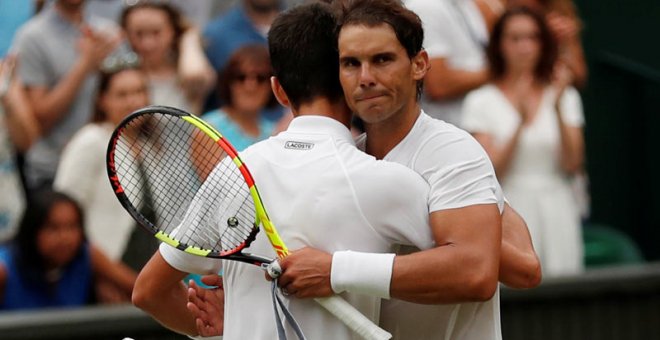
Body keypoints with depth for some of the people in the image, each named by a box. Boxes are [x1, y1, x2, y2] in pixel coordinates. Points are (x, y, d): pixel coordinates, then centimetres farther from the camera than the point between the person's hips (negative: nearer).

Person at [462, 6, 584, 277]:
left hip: (557, 213, 2)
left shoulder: (564, 96, 10)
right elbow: (490, 170, -7)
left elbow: (573, 165, 0)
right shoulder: (482, 101, 3)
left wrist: (558, 109, -11)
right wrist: (521, 124, -20)